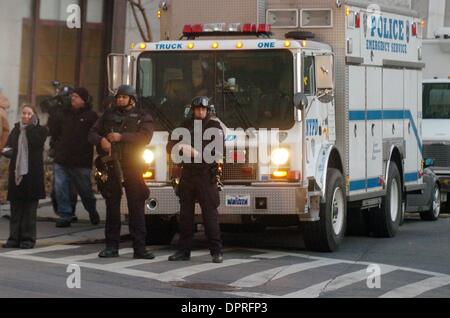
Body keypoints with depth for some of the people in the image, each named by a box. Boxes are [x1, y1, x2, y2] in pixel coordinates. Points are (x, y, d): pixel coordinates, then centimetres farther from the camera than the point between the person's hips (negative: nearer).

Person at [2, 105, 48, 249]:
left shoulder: (40, 130, 1)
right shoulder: (16, 130, 14)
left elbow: (35, 143, -17)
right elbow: (8, 146, 11)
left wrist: (31, 126, -11)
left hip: (32, 173, -4)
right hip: (16, 172, 4)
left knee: (29, 208, -1)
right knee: (16, 208, 4)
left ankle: (28, 238, 4)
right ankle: (14, 238, 8)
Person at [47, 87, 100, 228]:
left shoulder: (91, 116, -2)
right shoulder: (65, 114, 13)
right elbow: (54, 132, 15)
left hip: (81, 163, -4)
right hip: (61, 159, 4)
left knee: (85, 190, 9)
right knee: (61, 189, -4)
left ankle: (92, 212, 33)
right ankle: (65, 216, 3)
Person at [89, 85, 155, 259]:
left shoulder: (142, 117, 6)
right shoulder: (108, 115, 16)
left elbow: (145, 137, -10)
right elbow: (92, 133, 14)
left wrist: (121, 137, -18)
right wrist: (101, 140, -9)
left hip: (132, 168, -3)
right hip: (111, 166, 3)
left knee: (137, 208, -4)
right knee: (112, 207, 5)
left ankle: (139, 248, -2)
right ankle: (111, 246, 10)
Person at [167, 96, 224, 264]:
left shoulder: (214, 126, 2)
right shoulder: (186, 126, 15)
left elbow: (219, 151, -10)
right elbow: (170, 146, 12)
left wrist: (198, 153, -20)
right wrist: (178, 146, -11)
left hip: (206, 176, -4)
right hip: (187, 174, 5)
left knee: (210, 212, -8)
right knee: (185, 213, 6)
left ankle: (217, 251, -7)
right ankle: (184, 250, 12)